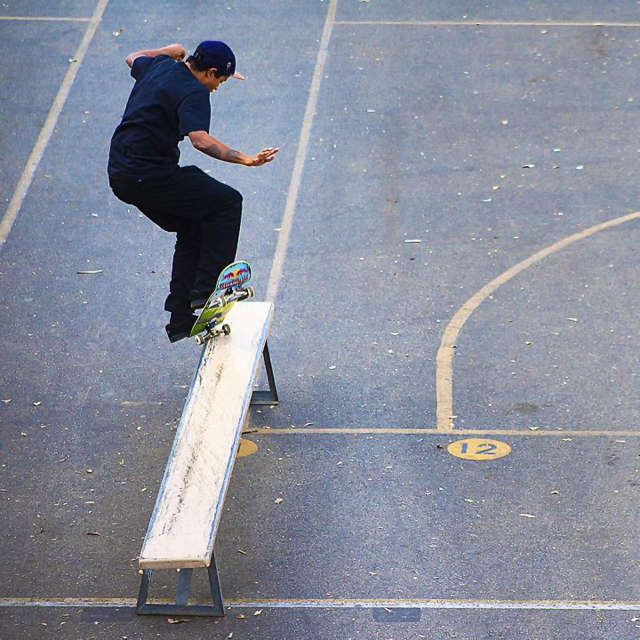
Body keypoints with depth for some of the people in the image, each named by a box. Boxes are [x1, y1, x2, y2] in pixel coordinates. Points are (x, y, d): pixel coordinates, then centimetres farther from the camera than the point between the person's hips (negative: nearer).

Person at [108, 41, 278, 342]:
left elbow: (133, 58, 38)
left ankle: (181, 320, 16)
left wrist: (168, 52, 52)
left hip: (120, 174, 10)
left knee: (193, 229, 18)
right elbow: (200, 139, -29)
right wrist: (244, 159, -34)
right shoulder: (193, 92, -13)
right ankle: (208, 289, -9)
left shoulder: (158, 66, 13)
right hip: (149, 175, -10)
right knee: (228, 202, -4)